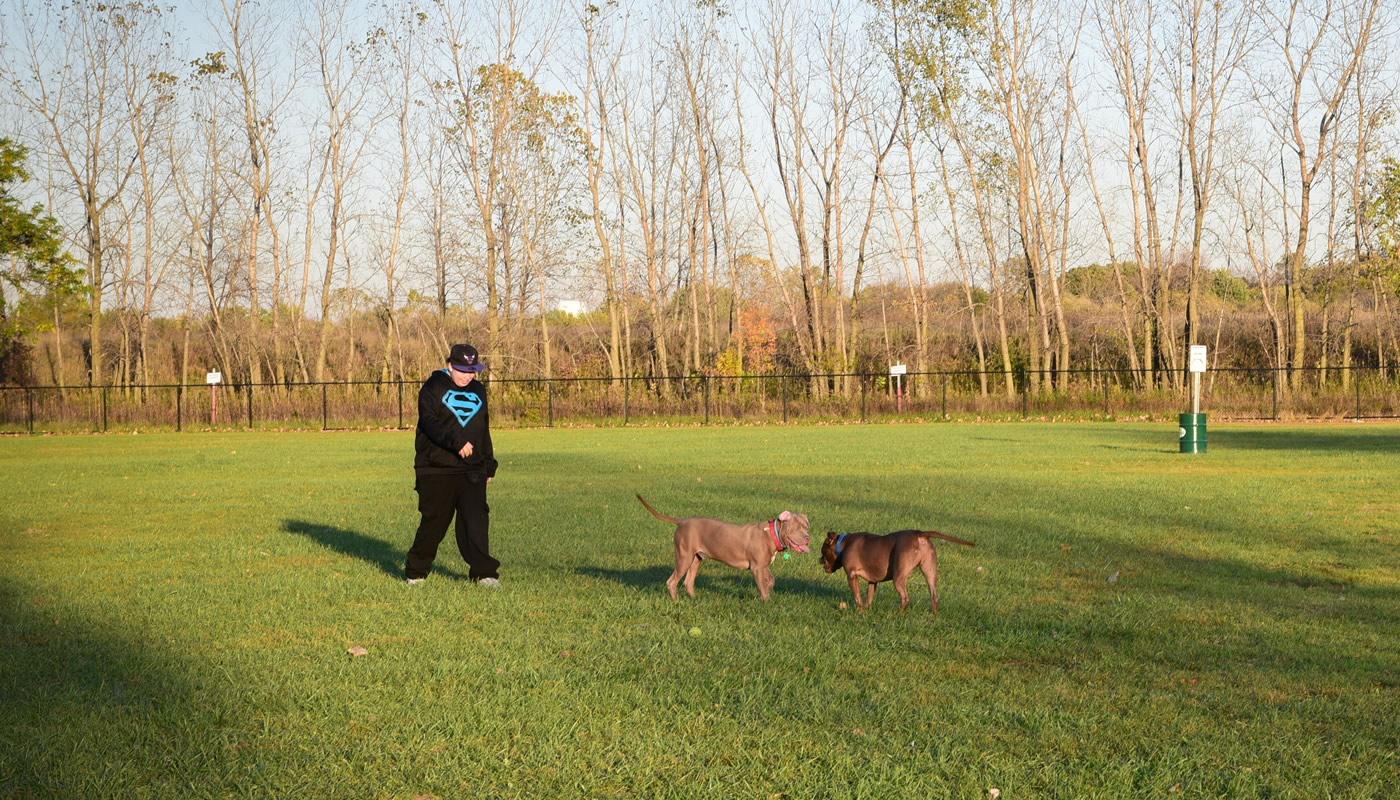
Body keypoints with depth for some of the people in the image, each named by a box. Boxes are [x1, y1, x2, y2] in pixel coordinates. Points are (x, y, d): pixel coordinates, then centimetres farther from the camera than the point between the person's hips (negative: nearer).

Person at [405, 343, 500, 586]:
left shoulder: (478, 391, 16)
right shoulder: (433, 388, -3)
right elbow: (430, 422, -16)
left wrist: (488, 464, 20)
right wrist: (456, 441, -29)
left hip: (472, 470, 4)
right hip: (436, 469, -4)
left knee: (476, 520, -5)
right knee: (434, 521, 1)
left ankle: (483, 572, -3)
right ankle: (416, 571, 17)